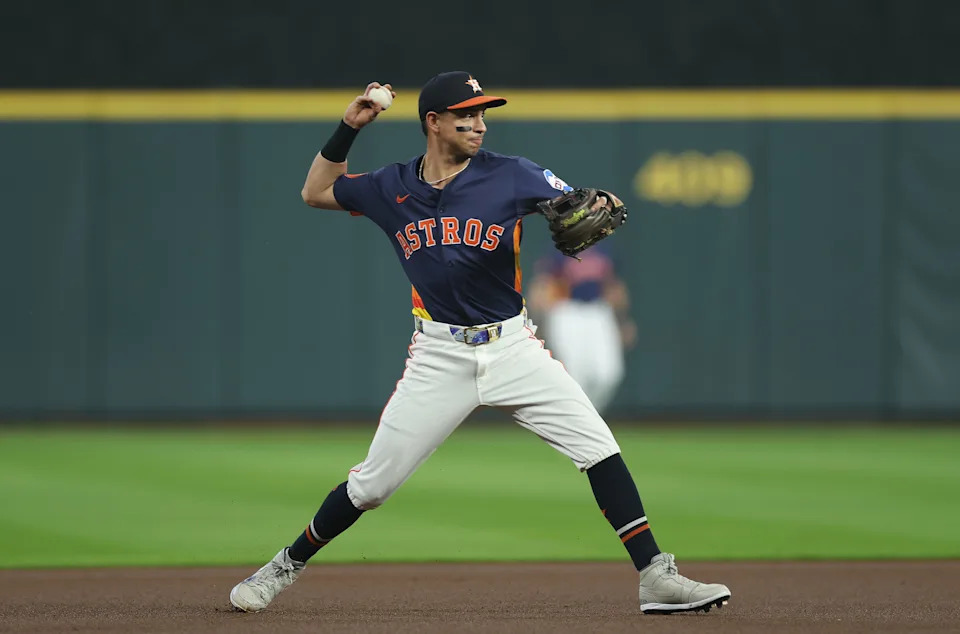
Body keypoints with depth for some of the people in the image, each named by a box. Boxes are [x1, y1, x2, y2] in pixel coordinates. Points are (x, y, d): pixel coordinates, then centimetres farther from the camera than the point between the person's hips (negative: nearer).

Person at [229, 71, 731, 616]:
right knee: (373, 481, 2)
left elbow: (581, 208, -7)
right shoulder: (395, 188, 3)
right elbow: (316, 192, 16)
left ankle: (656, 577, -13)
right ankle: (287, 566, 23)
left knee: (598, 446, -15)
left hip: (512, 346, 0)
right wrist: (349, 128, 4)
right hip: (441, 358, 0)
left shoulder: (511, 176, -4)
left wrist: (599, 209, -31)